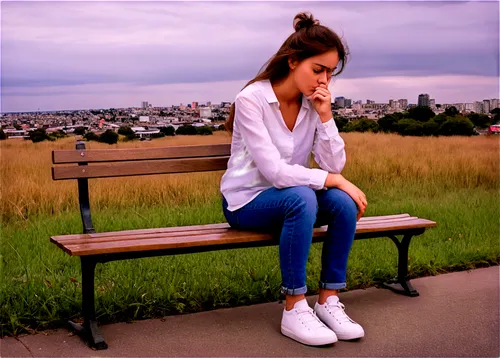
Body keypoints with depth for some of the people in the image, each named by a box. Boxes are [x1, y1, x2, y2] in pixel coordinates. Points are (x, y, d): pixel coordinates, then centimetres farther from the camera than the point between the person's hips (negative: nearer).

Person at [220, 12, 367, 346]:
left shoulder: (315, 103, -2)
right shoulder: (252, 99, -19)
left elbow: (334, 166, -9)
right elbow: (274, 171, -26)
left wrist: (325, 116, -19)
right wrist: (333, 179, -25)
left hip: (291, 199, 5)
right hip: (247, 201, -5)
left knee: (343, 202, -23)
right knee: (301, 197, -35)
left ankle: (329, 300, -13)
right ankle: (294, 309, -27)